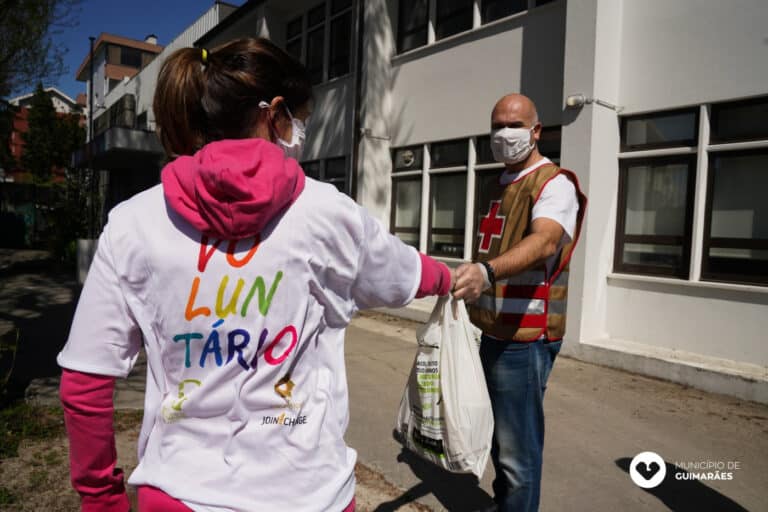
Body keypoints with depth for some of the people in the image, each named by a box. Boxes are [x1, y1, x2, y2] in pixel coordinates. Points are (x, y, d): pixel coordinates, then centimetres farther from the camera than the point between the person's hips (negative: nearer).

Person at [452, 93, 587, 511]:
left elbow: (544, 242, -32)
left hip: (524, 338, -8)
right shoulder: (497, 187, 15)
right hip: (492, 332, 9)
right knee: (499, 439, 22)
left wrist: (486, 271, -49)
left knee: (518, 452, -1)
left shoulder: (555, 184, -12)